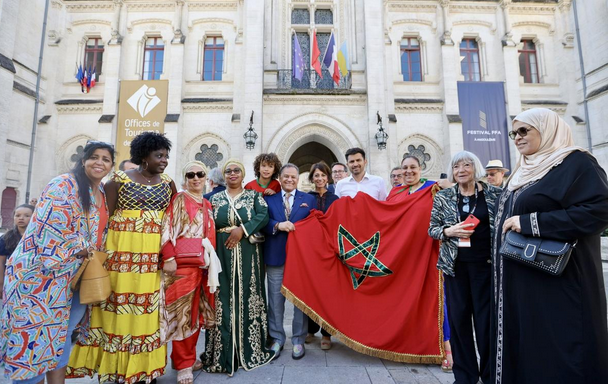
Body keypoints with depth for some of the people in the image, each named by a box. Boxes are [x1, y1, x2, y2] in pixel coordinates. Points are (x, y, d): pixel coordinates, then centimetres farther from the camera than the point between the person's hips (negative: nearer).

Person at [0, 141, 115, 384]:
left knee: (59, 334, 14)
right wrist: (82, 250, -14)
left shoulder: (103, 192, 10)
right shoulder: (63, 186, -13)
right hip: (42, 271, -7)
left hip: (73, 275, 7)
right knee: (35, 331, 0)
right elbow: (51, 228, -20)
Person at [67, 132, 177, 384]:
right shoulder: (119, 180, -2)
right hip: (121, 253, -2)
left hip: (153, 257, 3)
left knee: (147, 308, 8)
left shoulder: (168, 183, 8)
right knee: (117, 306, 4)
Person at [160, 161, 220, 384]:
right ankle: (183, 364, 13)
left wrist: (210, 262, 15)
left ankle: (189, 357, 28)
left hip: (202, 264, 6)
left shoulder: (207, 205, 16)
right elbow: (166, 229, -11)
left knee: (196, 312, 12)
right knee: (182, 313, 0)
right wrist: (168, 257, -18)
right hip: (181, 263, -6)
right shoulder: (178, 200, -3)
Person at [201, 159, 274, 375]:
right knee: (222, 300, 1)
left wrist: (242, 229, -18)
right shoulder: (215, 199, 12)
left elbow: (264, 216, -8)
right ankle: (222, 353, 12)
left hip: (247, 255, -1)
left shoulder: (254, 196, 8)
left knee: (247, 298, 3)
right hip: (221, 254, 1)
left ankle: (249, 349, 17)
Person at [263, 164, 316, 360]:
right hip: (275, 256, 1)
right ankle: (277, 338, 26)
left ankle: (298, 340, 24)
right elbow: (263, 223, -2)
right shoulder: (268, 199, 9)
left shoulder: (309, 199, 8)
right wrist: (278, 225, -19)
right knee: (275, 300, 9)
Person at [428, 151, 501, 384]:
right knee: (458, 317, 7)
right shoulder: (443, 197, 4)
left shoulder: (494, 193, 2)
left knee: (486, 317, 5)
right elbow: (432, 228, 6)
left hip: (485, 263, -1)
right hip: (455, 264, 1)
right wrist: (448, 231, -13)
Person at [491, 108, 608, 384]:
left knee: (557, 353, 0)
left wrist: (528, 223, -21)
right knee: (523, 348, 13)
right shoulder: (524, 171, 16)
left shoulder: (576, 162, -7)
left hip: (558, 284, -8)